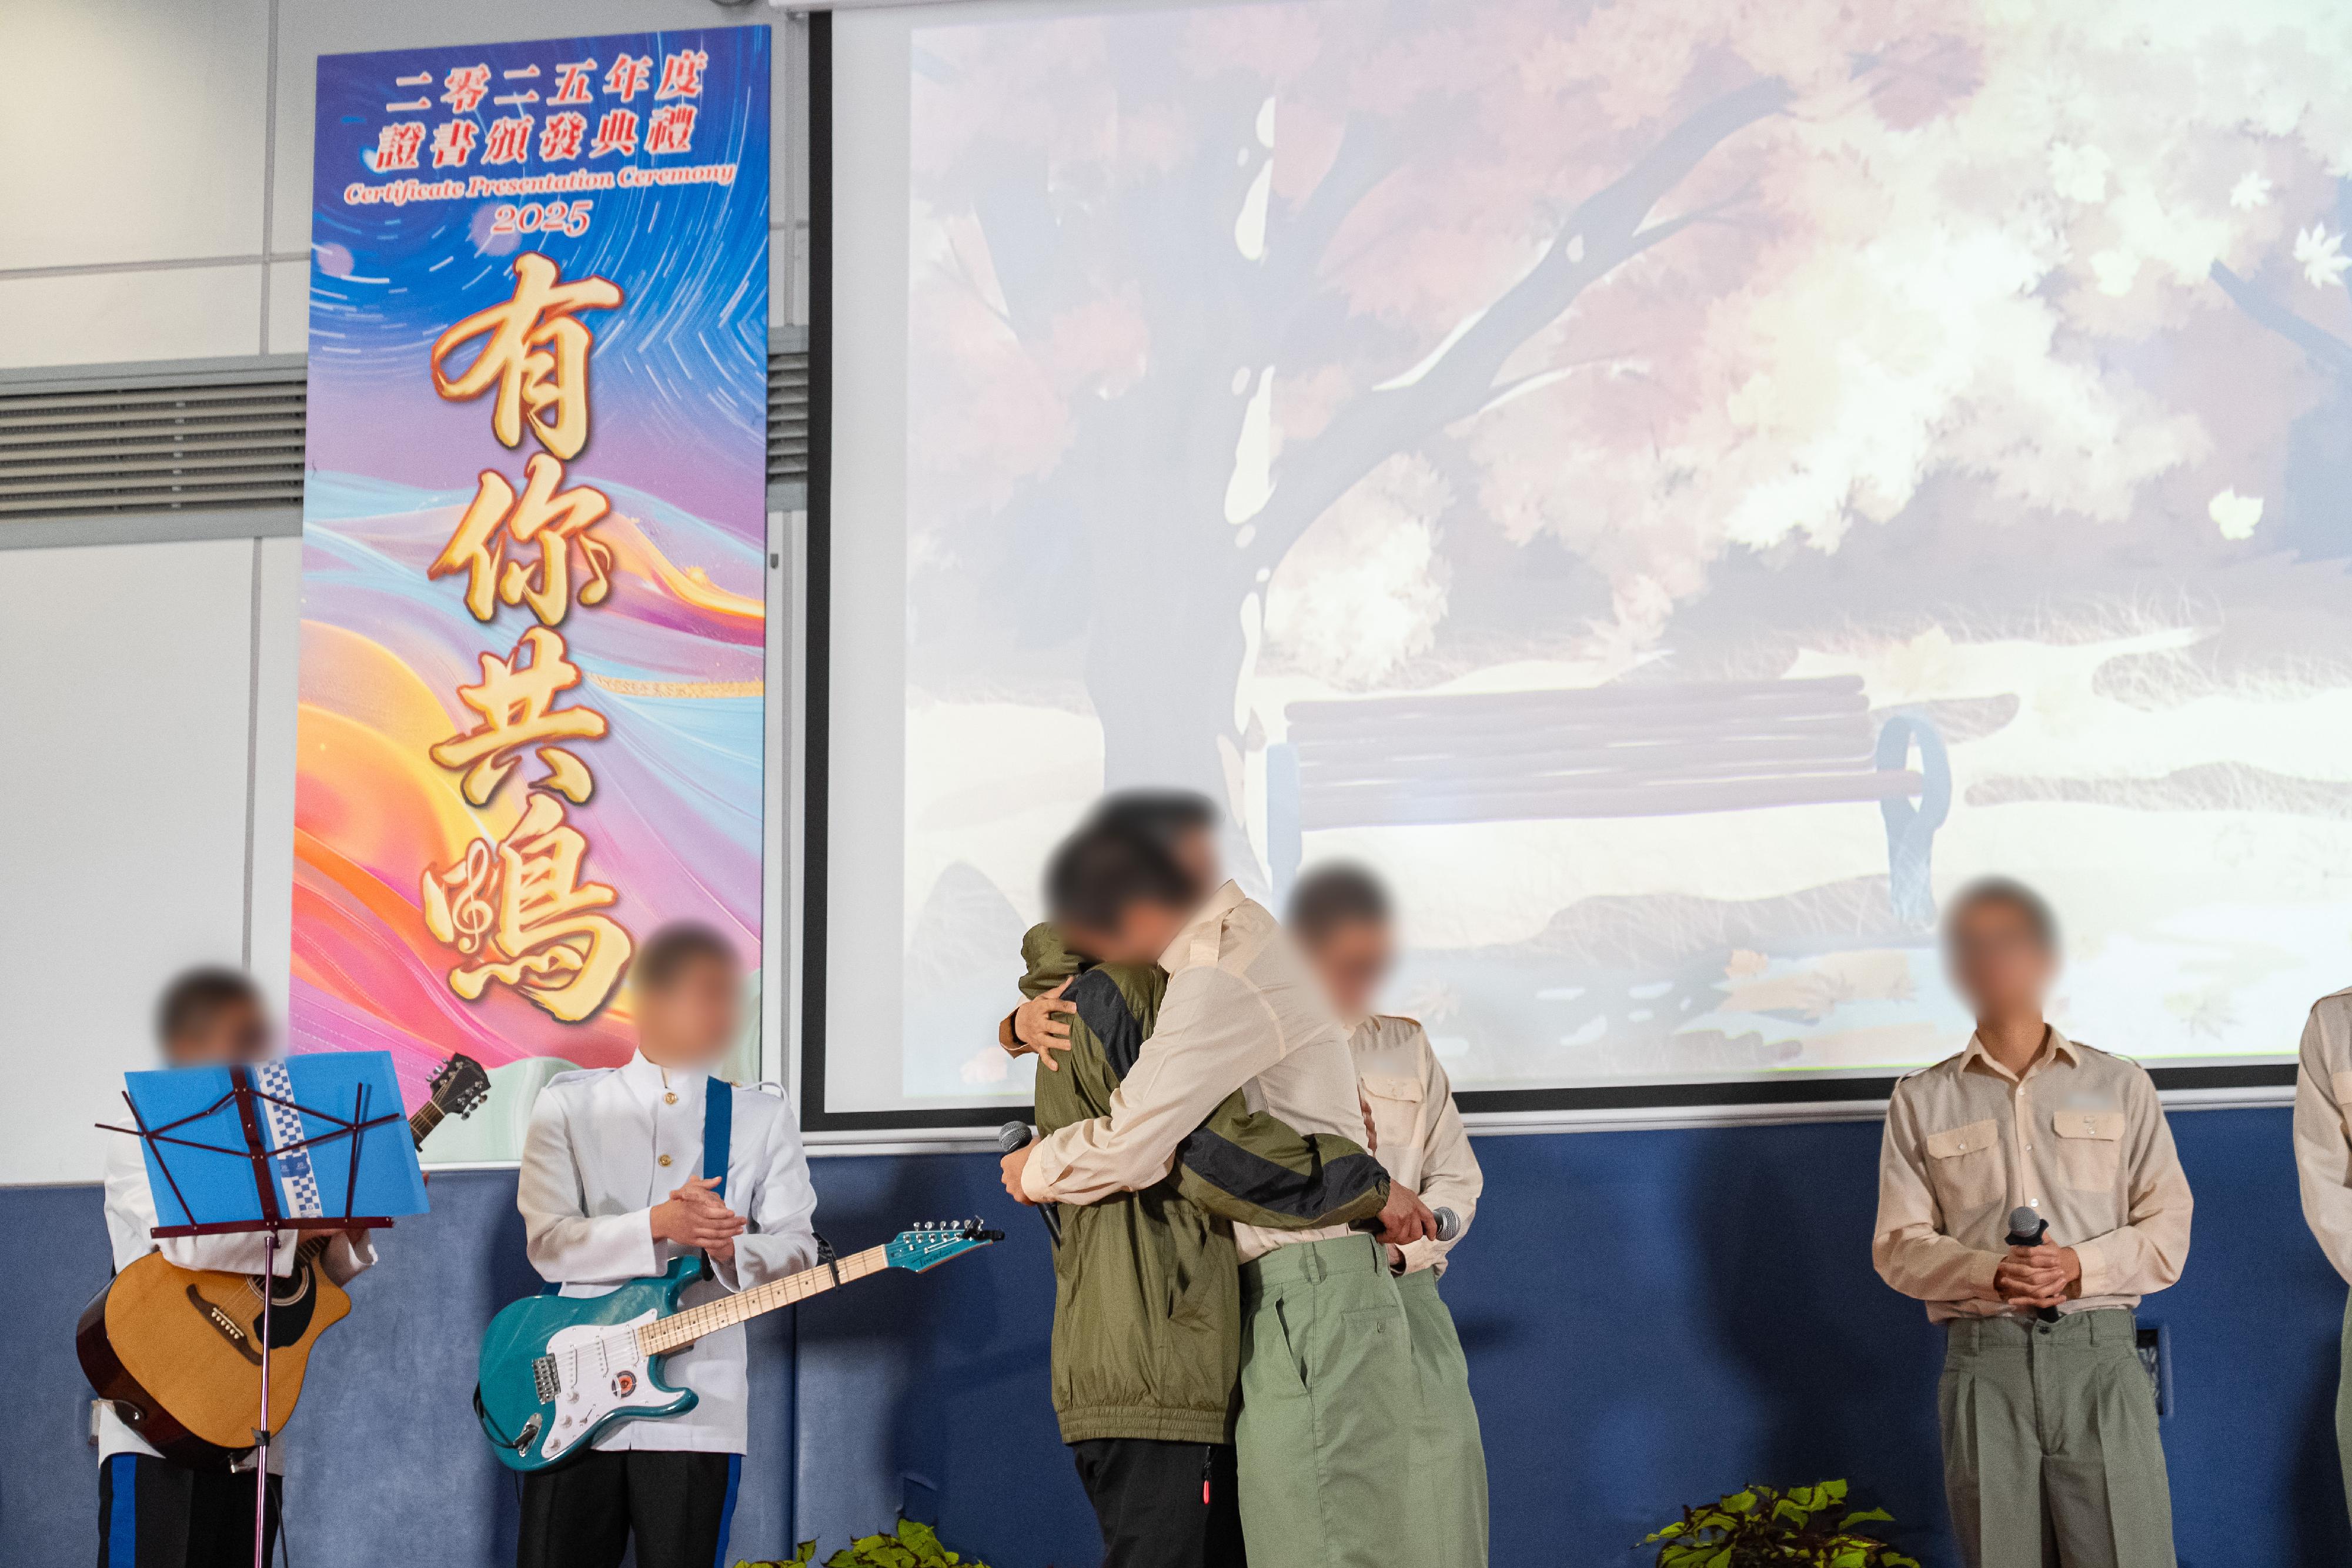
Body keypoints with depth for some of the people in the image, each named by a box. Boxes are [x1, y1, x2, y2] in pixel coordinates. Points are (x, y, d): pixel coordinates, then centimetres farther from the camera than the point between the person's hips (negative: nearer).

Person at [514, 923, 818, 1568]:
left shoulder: (763, 1119, 9)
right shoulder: (568, 1104, 4)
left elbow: (798, 1247, 4)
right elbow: (548, 1242, -6)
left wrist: (730, 1250, -17)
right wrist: (658, 1227, -20)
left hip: (697, 1408, 1)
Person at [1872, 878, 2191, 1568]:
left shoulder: (2119, 1084, 12)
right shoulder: (1922, 1102, 12)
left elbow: (2169, 1228, 7)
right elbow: (1898, 1245, 6)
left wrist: (2081, 1266, -12)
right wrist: (1991, 1274, -13)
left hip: (2099, 1355, 0)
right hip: (1983, 1361, 1)